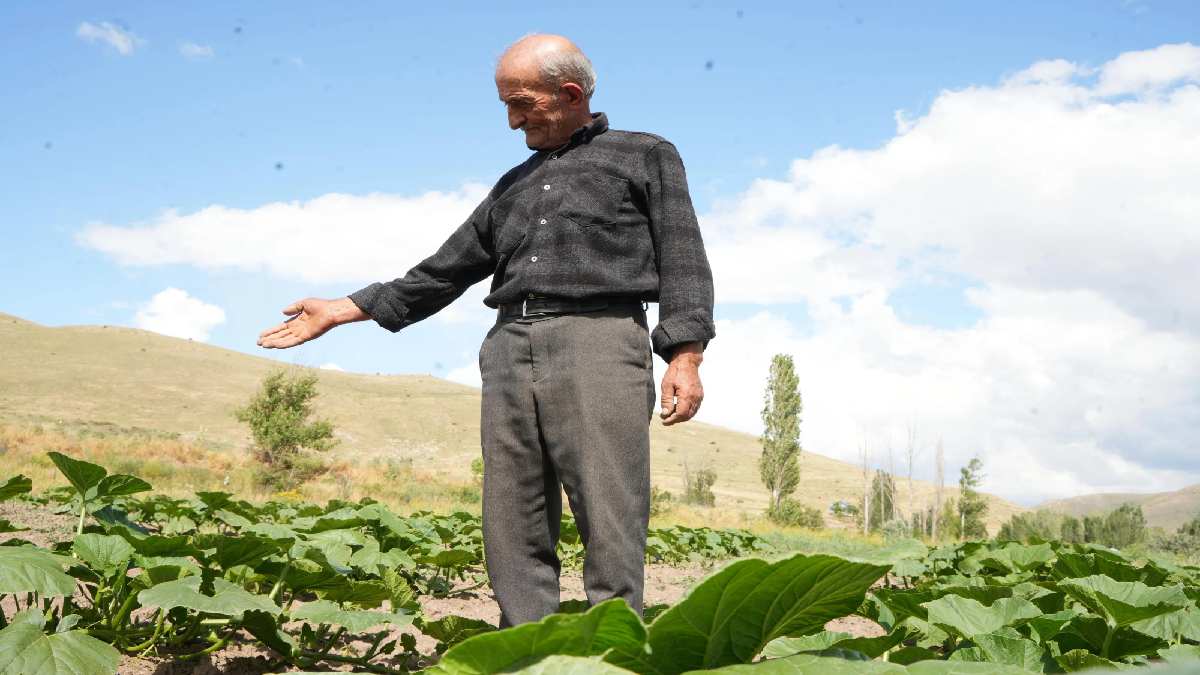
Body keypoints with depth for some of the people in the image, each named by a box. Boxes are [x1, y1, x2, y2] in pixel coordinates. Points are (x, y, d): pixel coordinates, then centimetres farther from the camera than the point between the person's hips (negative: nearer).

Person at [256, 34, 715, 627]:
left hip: (599, 340, -5)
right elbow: (445, 272, 29)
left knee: (610, 528, -12)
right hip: (510, 351, 6)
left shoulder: (646, 156, 14)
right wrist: (344, 310, 24)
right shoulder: (513, 187, 28)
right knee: (514, 535, 0)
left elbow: (681, 259, 3)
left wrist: (685, 356, -11)